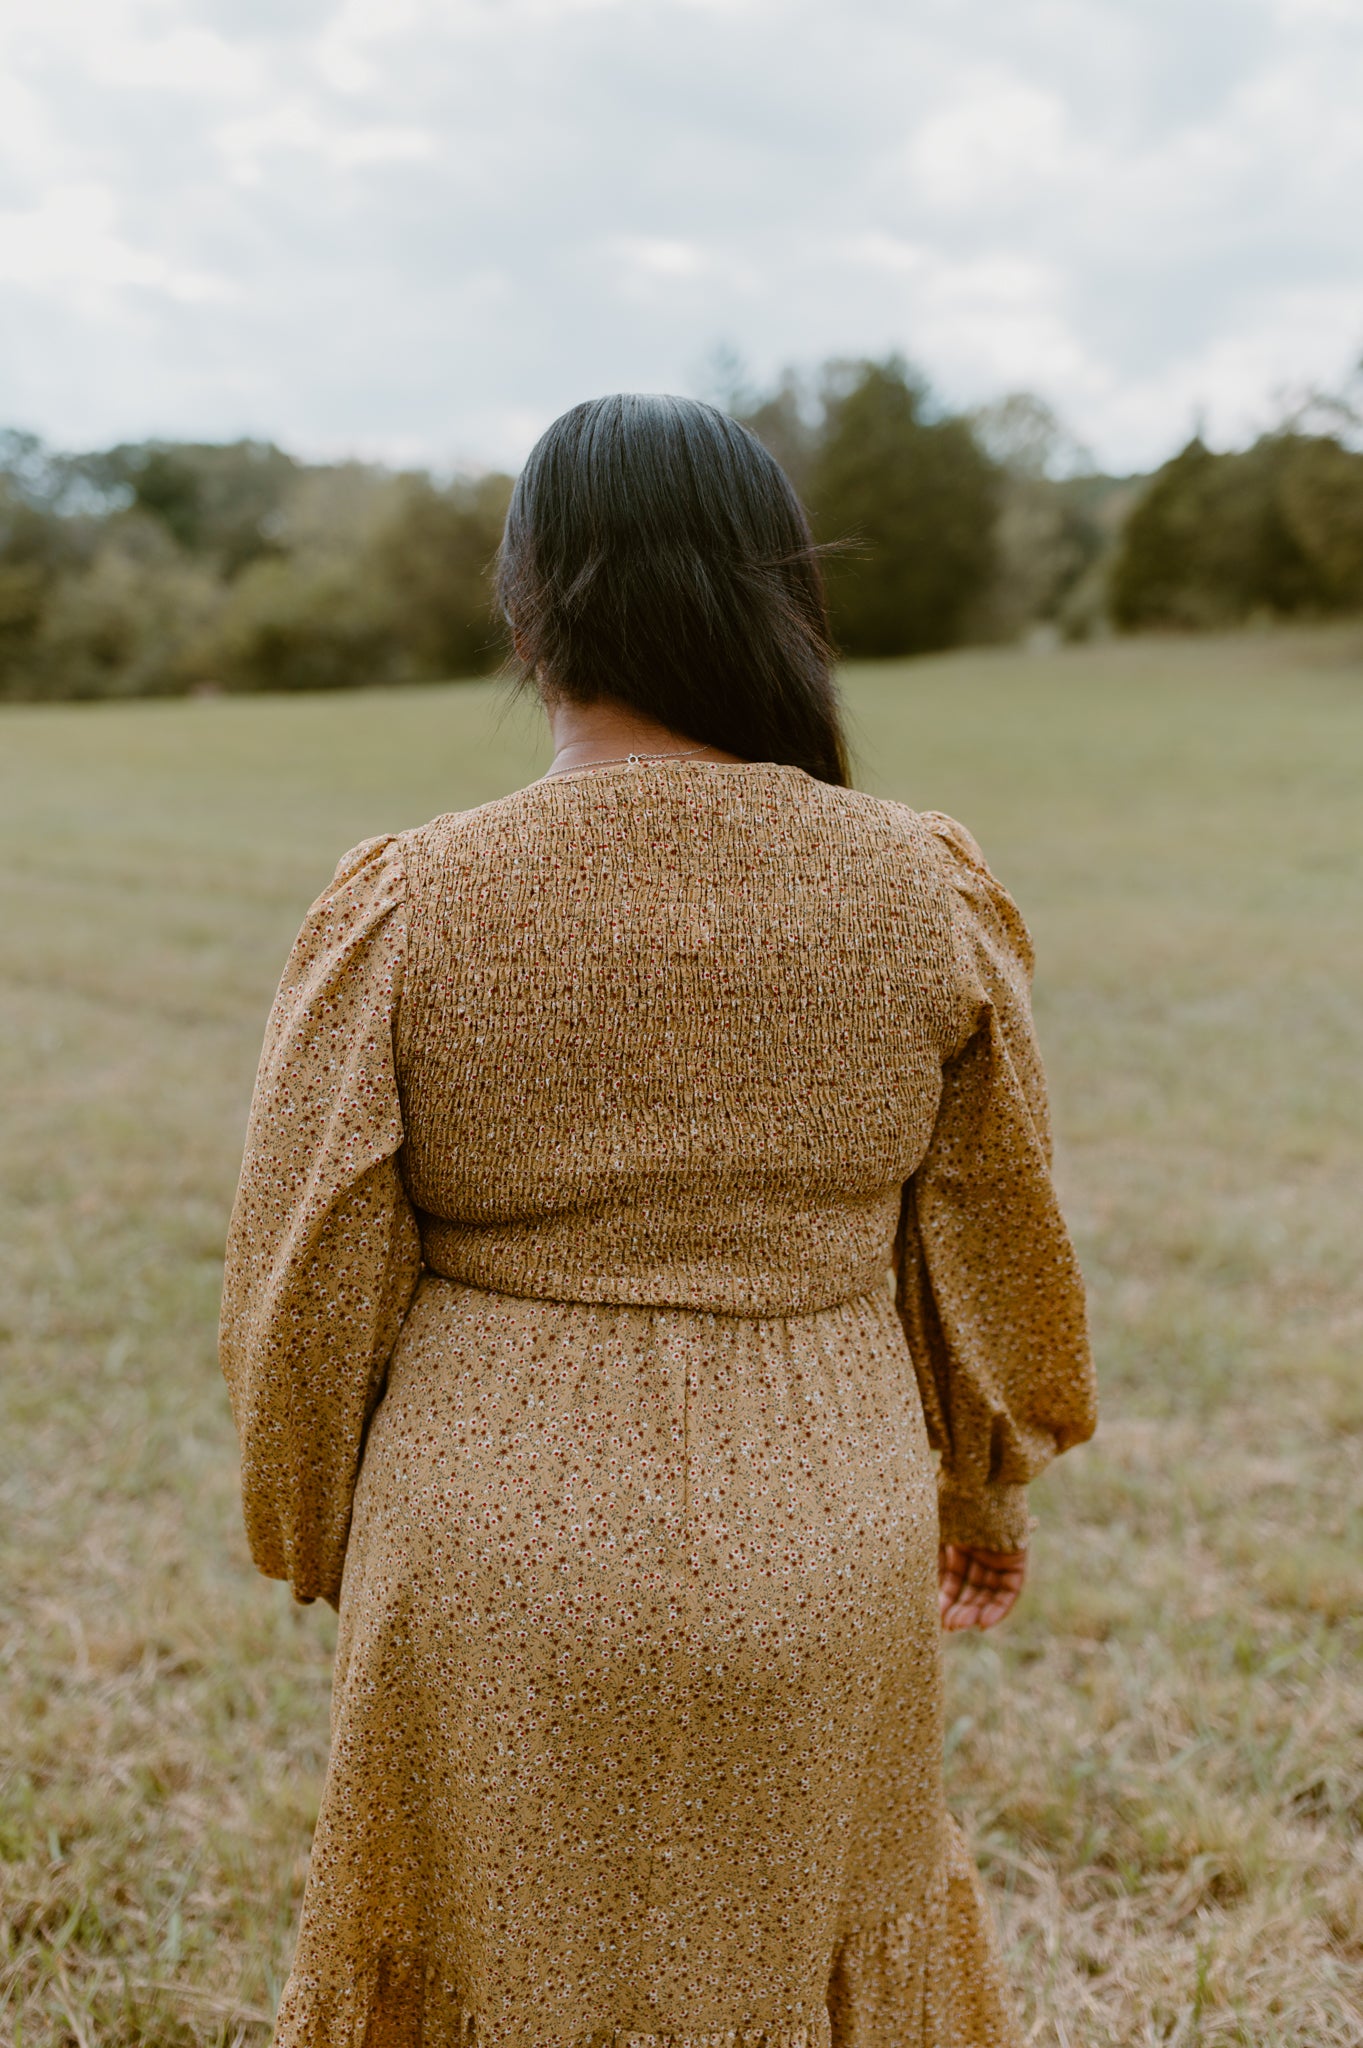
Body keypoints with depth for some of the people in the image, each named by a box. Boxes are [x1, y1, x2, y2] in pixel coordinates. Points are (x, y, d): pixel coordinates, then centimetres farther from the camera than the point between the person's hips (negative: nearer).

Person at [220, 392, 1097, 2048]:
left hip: (501, 1594, -1)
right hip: (809, 1582, 2)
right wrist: (986, 1488, 17)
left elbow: (305, 1298, -9)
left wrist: (318, 1541, 9)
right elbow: (995, 1248, 1)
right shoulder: (920, 893, -8)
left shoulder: (402, 912, -15)